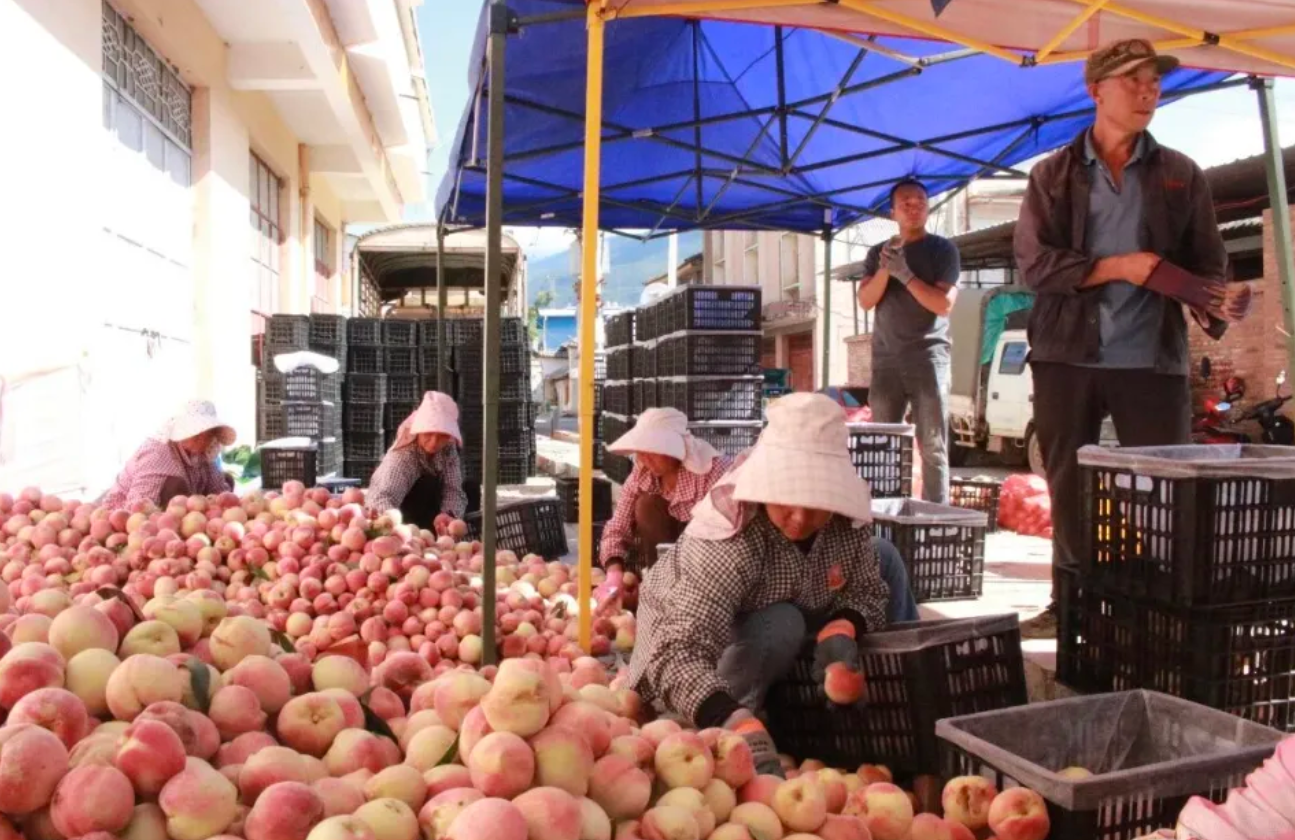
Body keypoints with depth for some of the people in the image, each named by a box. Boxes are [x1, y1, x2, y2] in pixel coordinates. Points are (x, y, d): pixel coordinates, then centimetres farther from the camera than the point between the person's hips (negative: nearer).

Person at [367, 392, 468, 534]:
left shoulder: (448, 449, -12)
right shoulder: (401, 456, -27)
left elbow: (453, 490, -18)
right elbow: (382, 498, -42)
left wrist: (448, 515, -39)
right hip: (403, 521, -5)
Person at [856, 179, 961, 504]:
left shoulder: (943, 249, 5)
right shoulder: (878, 252, 15)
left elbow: (944, 304, -6)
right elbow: (865, 301, 4)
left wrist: (905, 274, -13)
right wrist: (885, 269, -11)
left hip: (928, 358, -3)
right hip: (886, 360, 3)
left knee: (933, 447, -5)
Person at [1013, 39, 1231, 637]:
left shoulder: (1182, 175, 11)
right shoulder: (1053, 175, 7)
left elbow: (1209, 262, 7)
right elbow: (1034, 262, -4)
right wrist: (1118, 267, -12)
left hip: (1153, 357, 0)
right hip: (1068, 356, 0)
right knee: (1068, 488, 7)